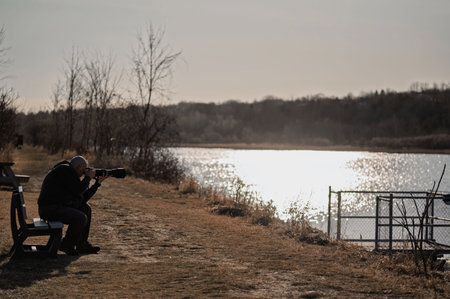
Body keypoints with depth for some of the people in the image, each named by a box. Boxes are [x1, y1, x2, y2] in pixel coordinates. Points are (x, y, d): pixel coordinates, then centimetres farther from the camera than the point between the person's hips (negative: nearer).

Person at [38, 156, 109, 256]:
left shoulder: (70, 172, 21)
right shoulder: (65, 170, -9)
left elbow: (83, 198, 18)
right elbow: (77, 191, -17)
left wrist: (97, 183, 16)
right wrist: (88, 177, -3)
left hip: (59, 205, 11)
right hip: (50, 208, -11)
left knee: (86, 208, 19)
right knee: (81, 218, -26)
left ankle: (82, 245, 17)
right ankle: (67, 245, -6)